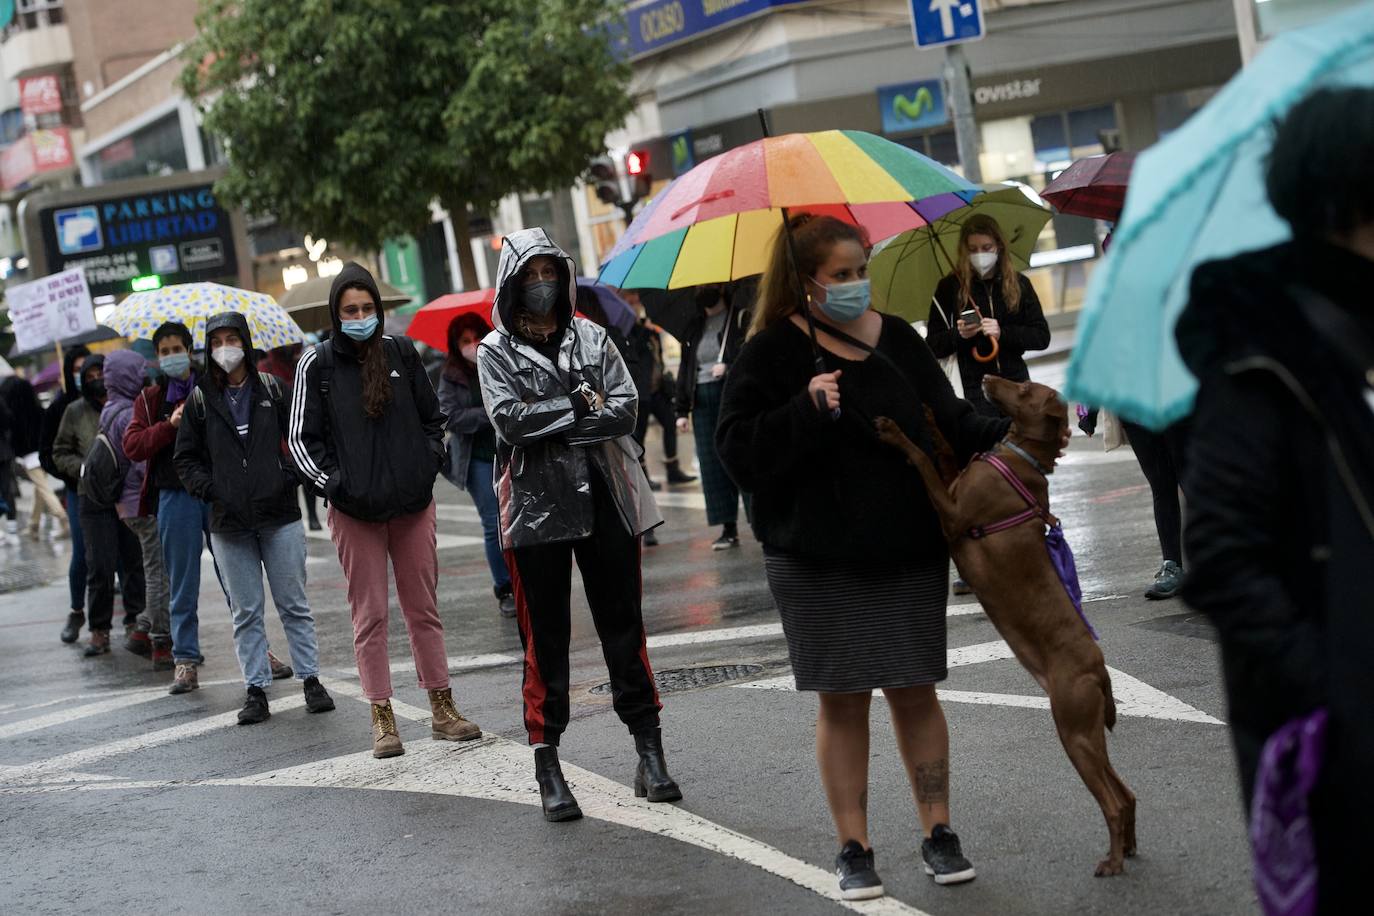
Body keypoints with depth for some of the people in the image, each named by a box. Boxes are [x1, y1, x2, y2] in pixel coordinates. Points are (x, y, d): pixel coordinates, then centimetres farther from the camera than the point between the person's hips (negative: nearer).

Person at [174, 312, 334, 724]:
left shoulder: (272, 389, 3)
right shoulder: (200, 400, 5)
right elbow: (186, 458, 11)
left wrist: (291, 477, -7)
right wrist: (209, 489, -3)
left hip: (279, 515, -1)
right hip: (229, 522, 1)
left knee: (294, 604, 5)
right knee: (246, 612, 5)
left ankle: (310, 679, 14)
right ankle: (256, 690, 9)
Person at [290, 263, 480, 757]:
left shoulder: (401, 353, 5)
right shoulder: (317, 364, -2)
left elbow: (432, 418, 15)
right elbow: (302, 438, 1)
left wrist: (428, 467, 2)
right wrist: (336, 485, -9)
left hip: (413, 502, 2)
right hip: (354, 510, -2)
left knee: (424, 608, 8)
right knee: (369, 615, 1)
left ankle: (442, 710, 15)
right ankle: (382, 719, 6)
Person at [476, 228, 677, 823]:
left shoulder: (591, 338, 7)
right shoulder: (496, 351, 1)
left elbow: (626, 410, -5)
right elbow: (509, 418, -15)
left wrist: (546, 423, -12)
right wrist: (582, 402, -10)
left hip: (604, 500, 2)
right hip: (535, 509, -2)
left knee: (623, 626, 7)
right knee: (545, 638, 2)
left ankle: (649, 750, 14)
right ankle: (547, 765, 9)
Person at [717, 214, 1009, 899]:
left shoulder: (896, 339, 5)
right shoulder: (772, 354, -6)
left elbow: (948, 419, 10)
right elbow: (739, 451, -12)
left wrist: (1007, 436, -8)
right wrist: (805, 411, -24)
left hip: (910, 552, 3)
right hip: (819, 560, -3)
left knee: (914, 690, 7)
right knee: (841, 701, 4)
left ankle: (938, 832, 19)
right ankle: (853, 848, 14)